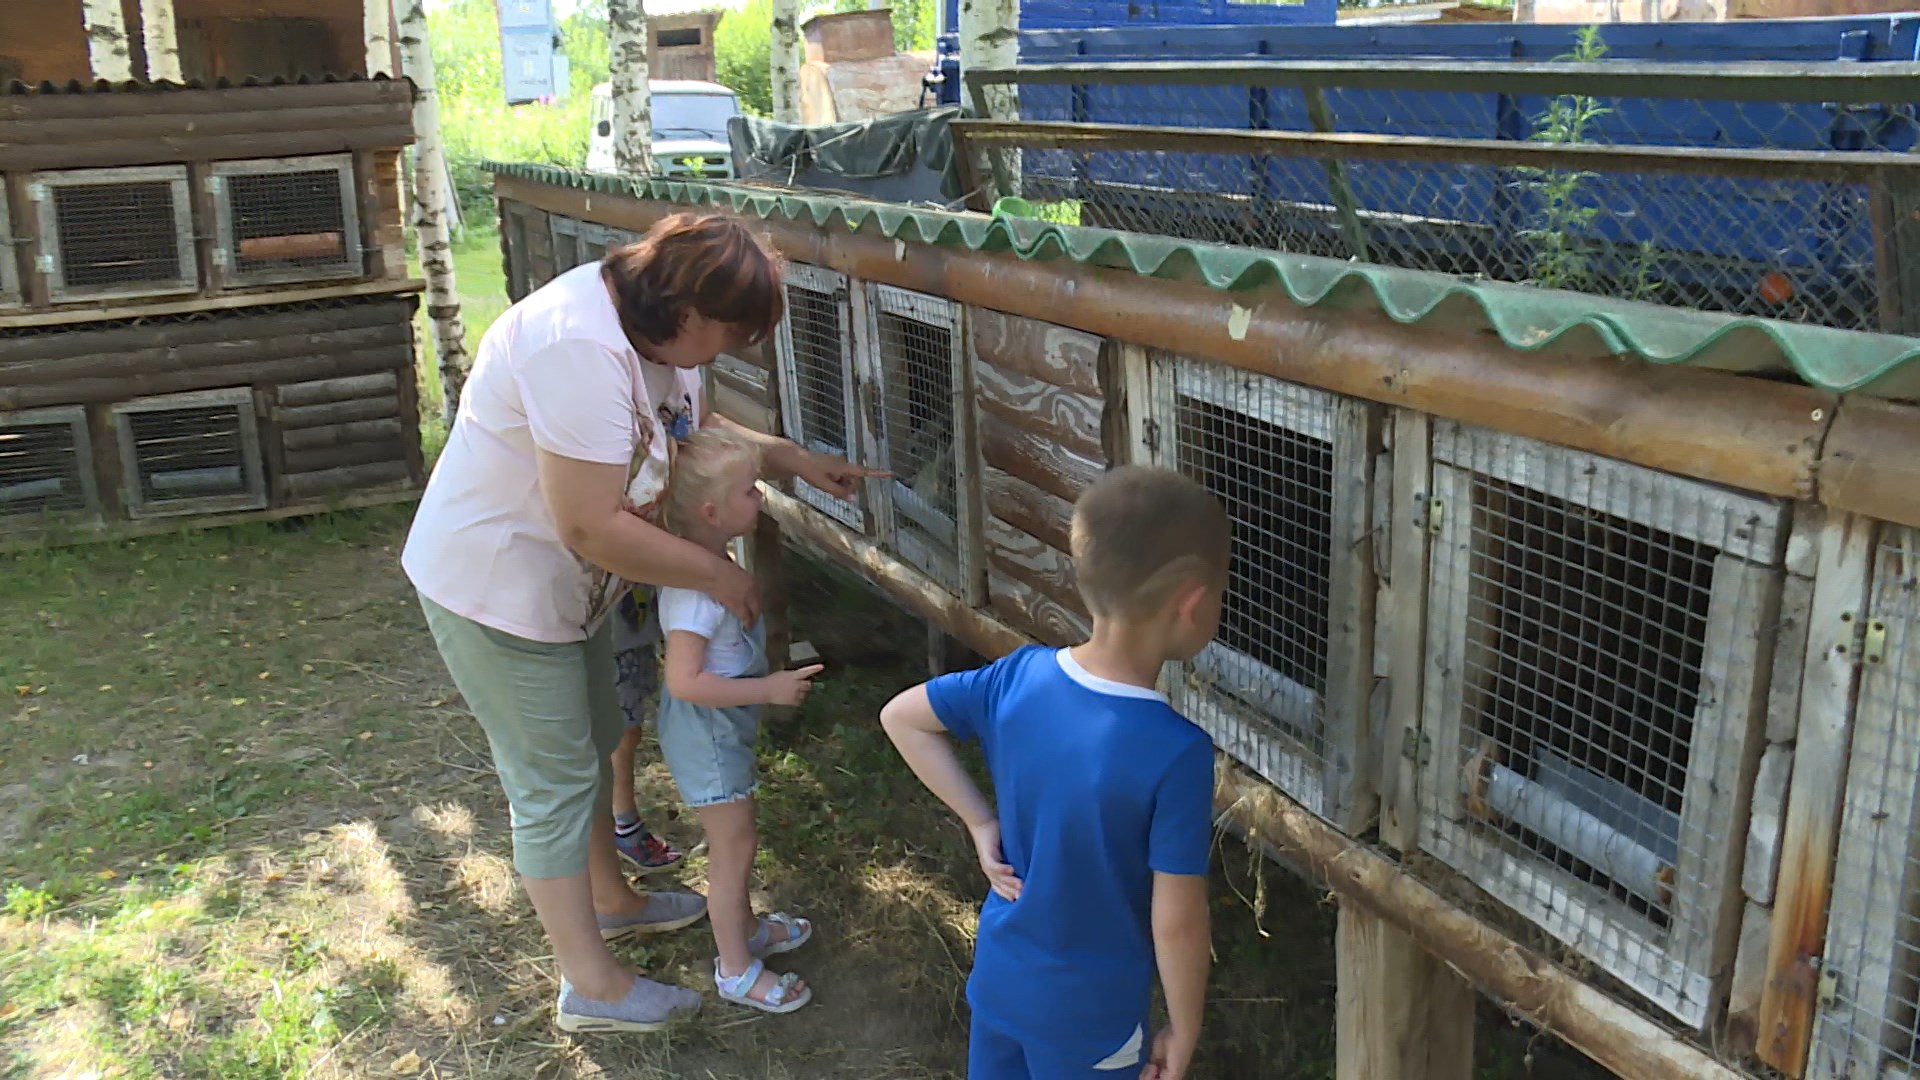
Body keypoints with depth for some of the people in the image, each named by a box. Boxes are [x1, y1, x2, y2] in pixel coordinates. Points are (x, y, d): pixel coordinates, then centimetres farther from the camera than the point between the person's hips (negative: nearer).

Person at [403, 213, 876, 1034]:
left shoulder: (656, 327, -5)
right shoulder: (581, 350, -34)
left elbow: (697, 427, 15)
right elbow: (594, 528, -34)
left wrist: (795, 460, 7)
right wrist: (715, 574, -23)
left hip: (564, 585, 9)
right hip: (495, 588, -9)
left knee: (593, 742, 23)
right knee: (554, 783, 2)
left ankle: (608, 899, 45)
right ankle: (592, 989, 17)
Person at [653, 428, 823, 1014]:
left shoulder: (709, 559, -1)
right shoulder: (696, 586, -31)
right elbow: (685, 680, -33)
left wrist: (760, 647, 11)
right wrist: (770, 689, -29)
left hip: (722, 725, 9)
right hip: (706, 730, -9)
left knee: (735, 838, 25)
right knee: (733, 847, 6)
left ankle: (745, 927, 46)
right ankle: (736, 970, 23)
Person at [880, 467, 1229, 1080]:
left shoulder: (1018, 678, -14)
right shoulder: (1177, 754, -31)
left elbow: (900, 718, 0)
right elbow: (1176, 921, -23)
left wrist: (979, 822, 0)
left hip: (998, 979, 5)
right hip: (1089, 1013, -5)